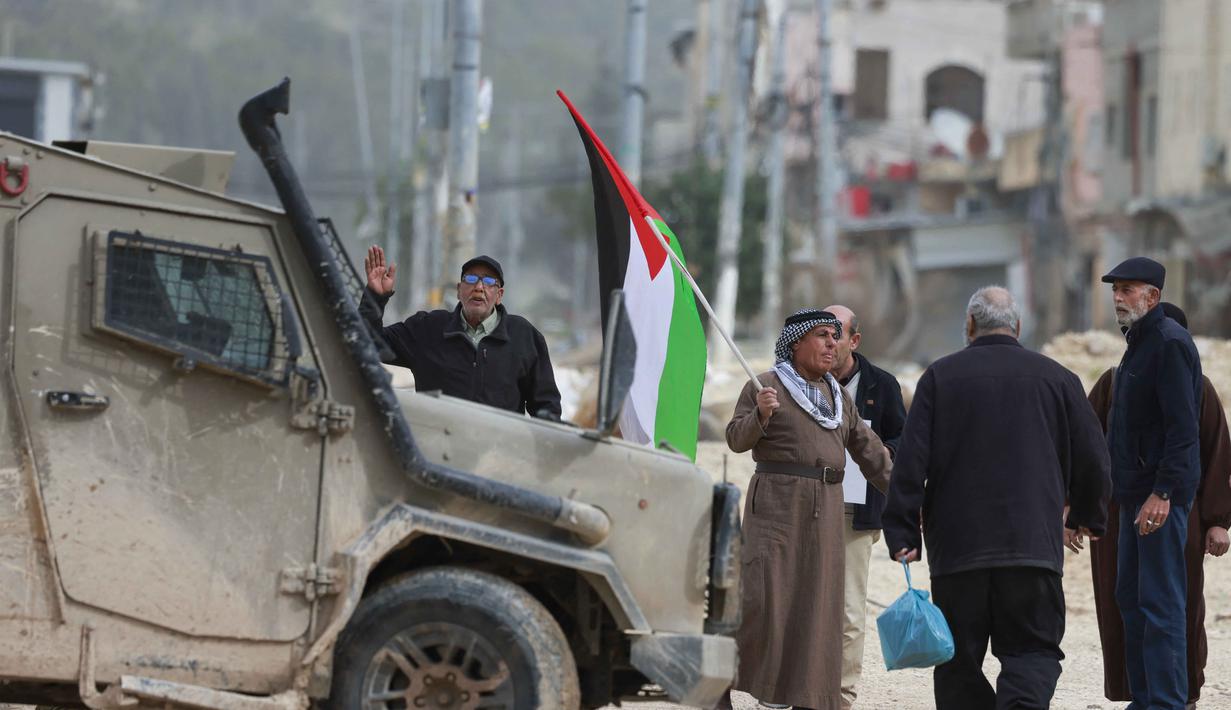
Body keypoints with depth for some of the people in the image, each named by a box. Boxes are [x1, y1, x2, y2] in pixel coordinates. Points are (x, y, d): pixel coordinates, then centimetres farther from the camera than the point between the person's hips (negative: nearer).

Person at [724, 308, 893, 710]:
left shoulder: (839, 397, 19)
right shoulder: (767, 386, 2)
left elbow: (869, 451, 20)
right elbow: (736, 440, -4)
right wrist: (760, 414, -23)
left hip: (826, 509, 5)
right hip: (776, 504, -5)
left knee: (818, 602, 2)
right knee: (763, 595, -13)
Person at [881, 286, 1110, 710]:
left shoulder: (941, 376, 3)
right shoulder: (1057, 378, 7)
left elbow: (910, 462, -3)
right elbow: (1093, 460, 11)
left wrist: (901, 533, -1)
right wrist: (1088, 515, 28)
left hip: (956, 547, 0)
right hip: (1034, 544, 0)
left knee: (960, 659, 9)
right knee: (1033, 650, 2)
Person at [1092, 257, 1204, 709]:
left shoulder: (1169, 342, -14)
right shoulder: (1139, 342, 17)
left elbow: (1182, 427, -21)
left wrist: (1163, 492, -26)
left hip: (1162, 493, -10)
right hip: (1135, 492, 10)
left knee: (1160, 603, -10)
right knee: (1130, 599, 13)